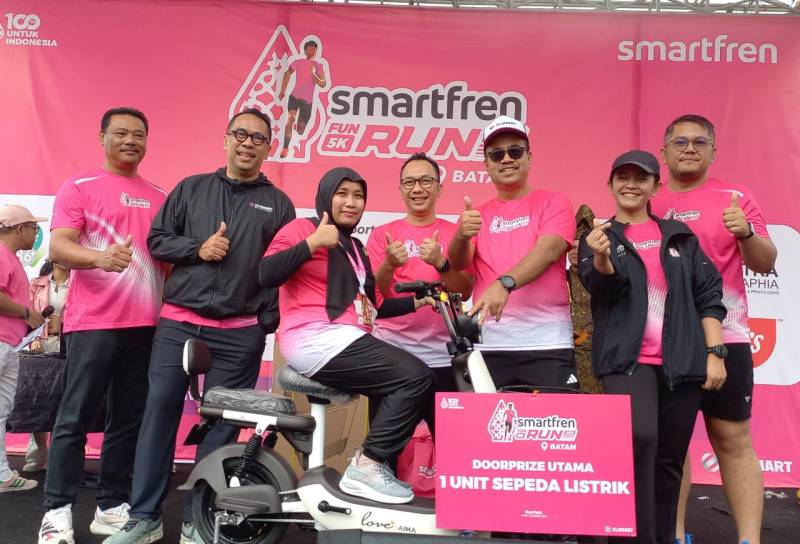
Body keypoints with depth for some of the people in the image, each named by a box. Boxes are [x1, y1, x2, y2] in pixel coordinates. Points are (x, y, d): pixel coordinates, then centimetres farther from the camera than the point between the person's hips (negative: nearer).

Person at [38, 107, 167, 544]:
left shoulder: (160, 196, 16)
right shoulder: (79, 187, 2)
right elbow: (58, 247, -8)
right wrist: (99, 257, -28)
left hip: (146, 325, 5)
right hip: (93, 323, -4)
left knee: (129, 421, 7)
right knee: (75, 418, 0)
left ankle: (111, 506, 17)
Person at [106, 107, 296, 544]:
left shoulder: (278, 204, 9)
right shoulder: (191, 188, 12)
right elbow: (156, 240, 10)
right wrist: (198, 248, -7)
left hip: (239, 334, -1)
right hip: (177, 323, 1)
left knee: (220, 424, 4)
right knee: (159, 412, 1)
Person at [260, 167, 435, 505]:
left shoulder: (355, 247, 25)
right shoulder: (302, 228, 0)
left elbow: (372, 305, 20)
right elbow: (265, 276, -16)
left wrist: (416, 302, 11)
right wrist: (313, 242, -18)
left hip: (348, 340, 9)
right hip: (318, 340, -9)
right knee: (415, 377, -19)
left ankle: (379, 464, 10)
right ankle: (366, 466, -12)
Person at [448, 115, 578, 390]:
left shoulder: (553, 203, 7)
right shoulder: (479, 215, 16)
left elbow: (547, 251, -11)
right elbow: (458, 263, 1)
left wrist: (504, 283, -28)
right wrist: (462, 235, -22)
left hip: (546, 342, -2)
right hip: (488, 344, 3)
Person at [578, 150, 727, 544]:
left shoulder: (679, 235, 14)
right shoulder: (598, 237, 8)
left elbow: (709, 294, 10)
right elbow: (603, 287, -11)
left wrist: (715, 352, 0)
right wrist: (602, 259, -32)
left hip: (683, 361, 3)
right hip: (627, 359, -3)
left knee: (670, 458, 7)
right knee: (639, 438, -24)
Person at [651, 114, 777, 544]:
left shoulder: (735, 198, 5)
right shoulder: (648, 204, 9)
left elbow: (765, 264, 2)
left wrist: (747, 233, -18)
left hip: (721, 337, -2)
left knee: (732, 438, 1)